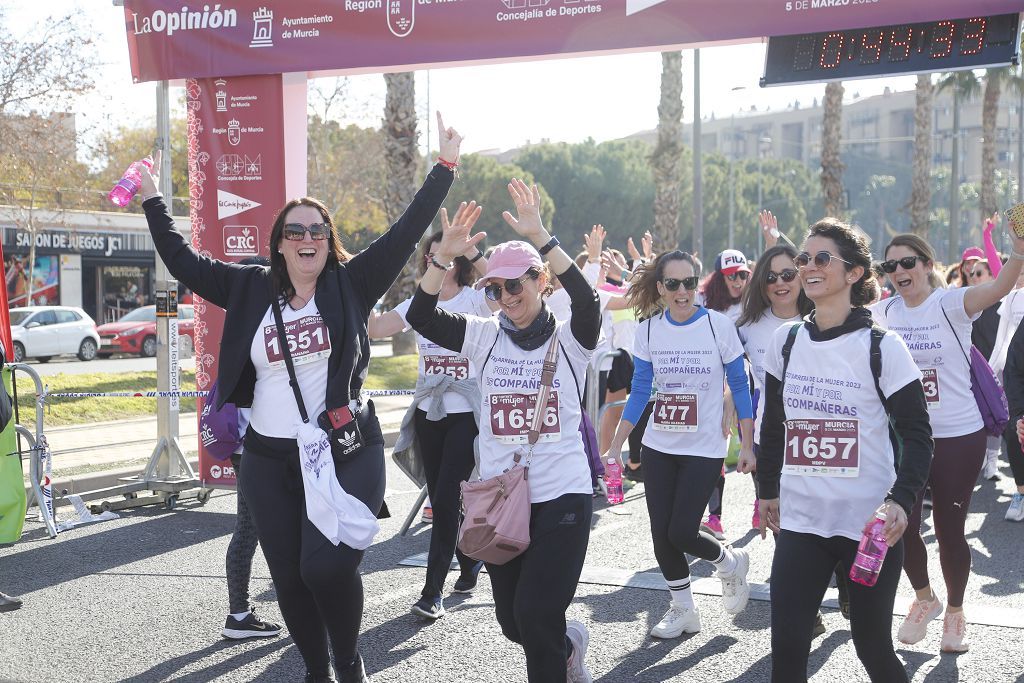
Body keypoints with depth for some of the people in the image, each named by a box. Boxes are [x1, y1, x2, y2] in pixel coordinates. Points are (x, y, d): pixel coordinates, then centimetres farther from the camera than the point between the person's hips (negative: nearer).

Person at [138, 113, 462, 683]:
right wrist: (152, 199, 16)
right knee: (289, 578, 9)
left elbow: (407, 233, -2)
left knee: (327, 565, -18)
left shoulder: (351, 283, 1)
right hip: (269, 459, 4)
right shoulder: (251, 289, 8)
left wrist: (445, 167, -5)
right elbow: (182, 261, 15)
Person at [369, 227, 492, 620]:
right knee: (441, 498, 12)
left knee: (445, 498, -10)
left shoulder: (475, 300, -6)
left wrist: (473, 255, -28)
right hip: (428, 411, 5)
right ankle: (469, 561, 35)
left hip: (466, 413, -5)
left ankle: (433, 592, -5)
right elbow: (374, 328, -3)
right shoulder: (418, 303, 7)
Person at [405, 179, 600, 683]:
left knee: (536, 616, -10)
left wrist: (539, 237, -34)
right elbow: (421, 318, -9)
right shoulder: (485, 337, 3)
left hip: (562, 495, -4)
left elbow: (588, 301, -27)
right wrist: (444, 258, -22)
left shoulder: (568, 339, -5)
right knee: (512, 620, 15)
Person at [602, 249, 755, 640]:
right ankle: (683, 610, 25)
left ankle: (731, 564, 23)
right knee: (661, 534, 4)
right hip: (658, 447, 4)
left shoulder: (718, 325, -10)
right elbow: (640, 391, 5)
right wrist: (615, 447, 3)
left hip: (704, 449, -4)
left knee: (681, 533, -9)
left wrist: (748, 445, -3)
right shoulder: (648, 330, -2)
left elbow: (740, 387, -3)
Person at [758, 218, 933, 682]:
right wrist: (767, 490, 20)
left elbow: (917, 434, -8)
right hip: (800, 521, 3)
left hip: (872, 524, -3)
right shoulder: (785, 342, 4)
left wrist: (901, 499, -23)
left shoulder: (882, 347, -9)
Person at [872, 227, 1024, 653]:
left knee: (949, 529, 6)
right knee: (902, 525, 4)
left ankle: (955, 610, 31)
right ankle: (925, 598, 33)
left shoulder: (951, 303, -12)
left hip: (958, 437, -3)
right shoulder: (883, 312, 3)